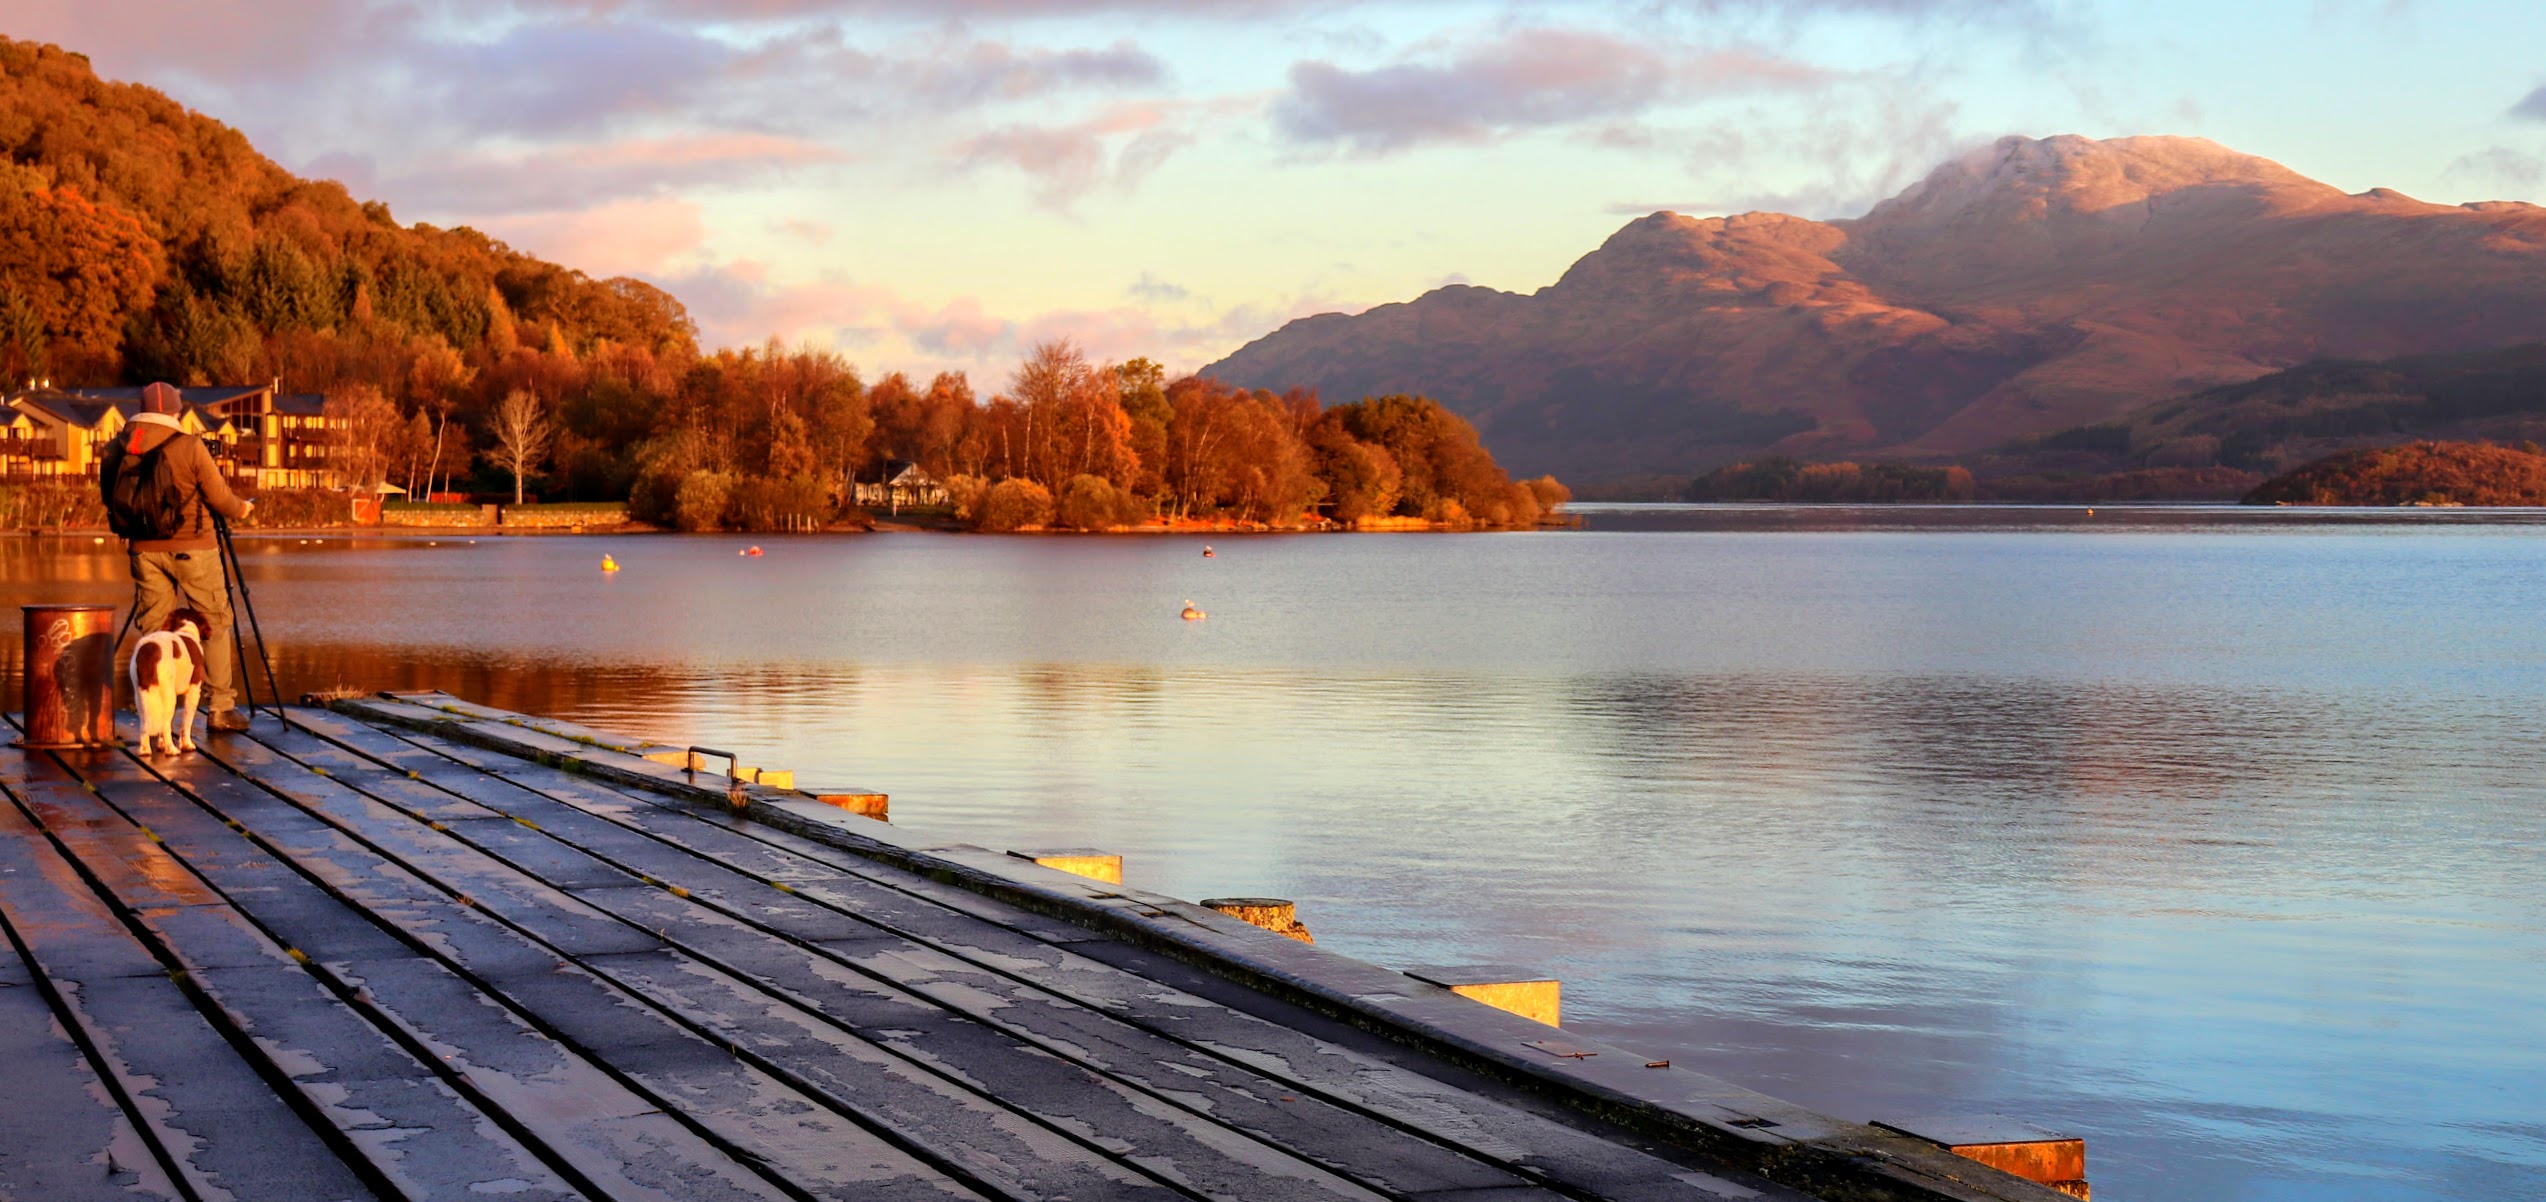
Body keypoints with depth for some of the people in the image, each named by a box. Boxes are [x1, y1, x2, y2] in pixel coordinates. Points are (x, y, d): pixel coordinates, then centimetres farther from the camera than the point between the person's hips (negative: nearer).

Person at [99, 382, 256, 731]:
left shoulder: (117, 449, 0)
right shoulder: (189, 447, -12)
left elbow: (110, 497, 8)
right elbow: (219, 497, -8)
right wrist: (242, 508, 13)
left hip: (144, 549, 4)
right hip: (192, 546, -4)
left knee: (153, 627, 9)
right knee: (214, 624, 5)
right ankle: (220, 708, 5)